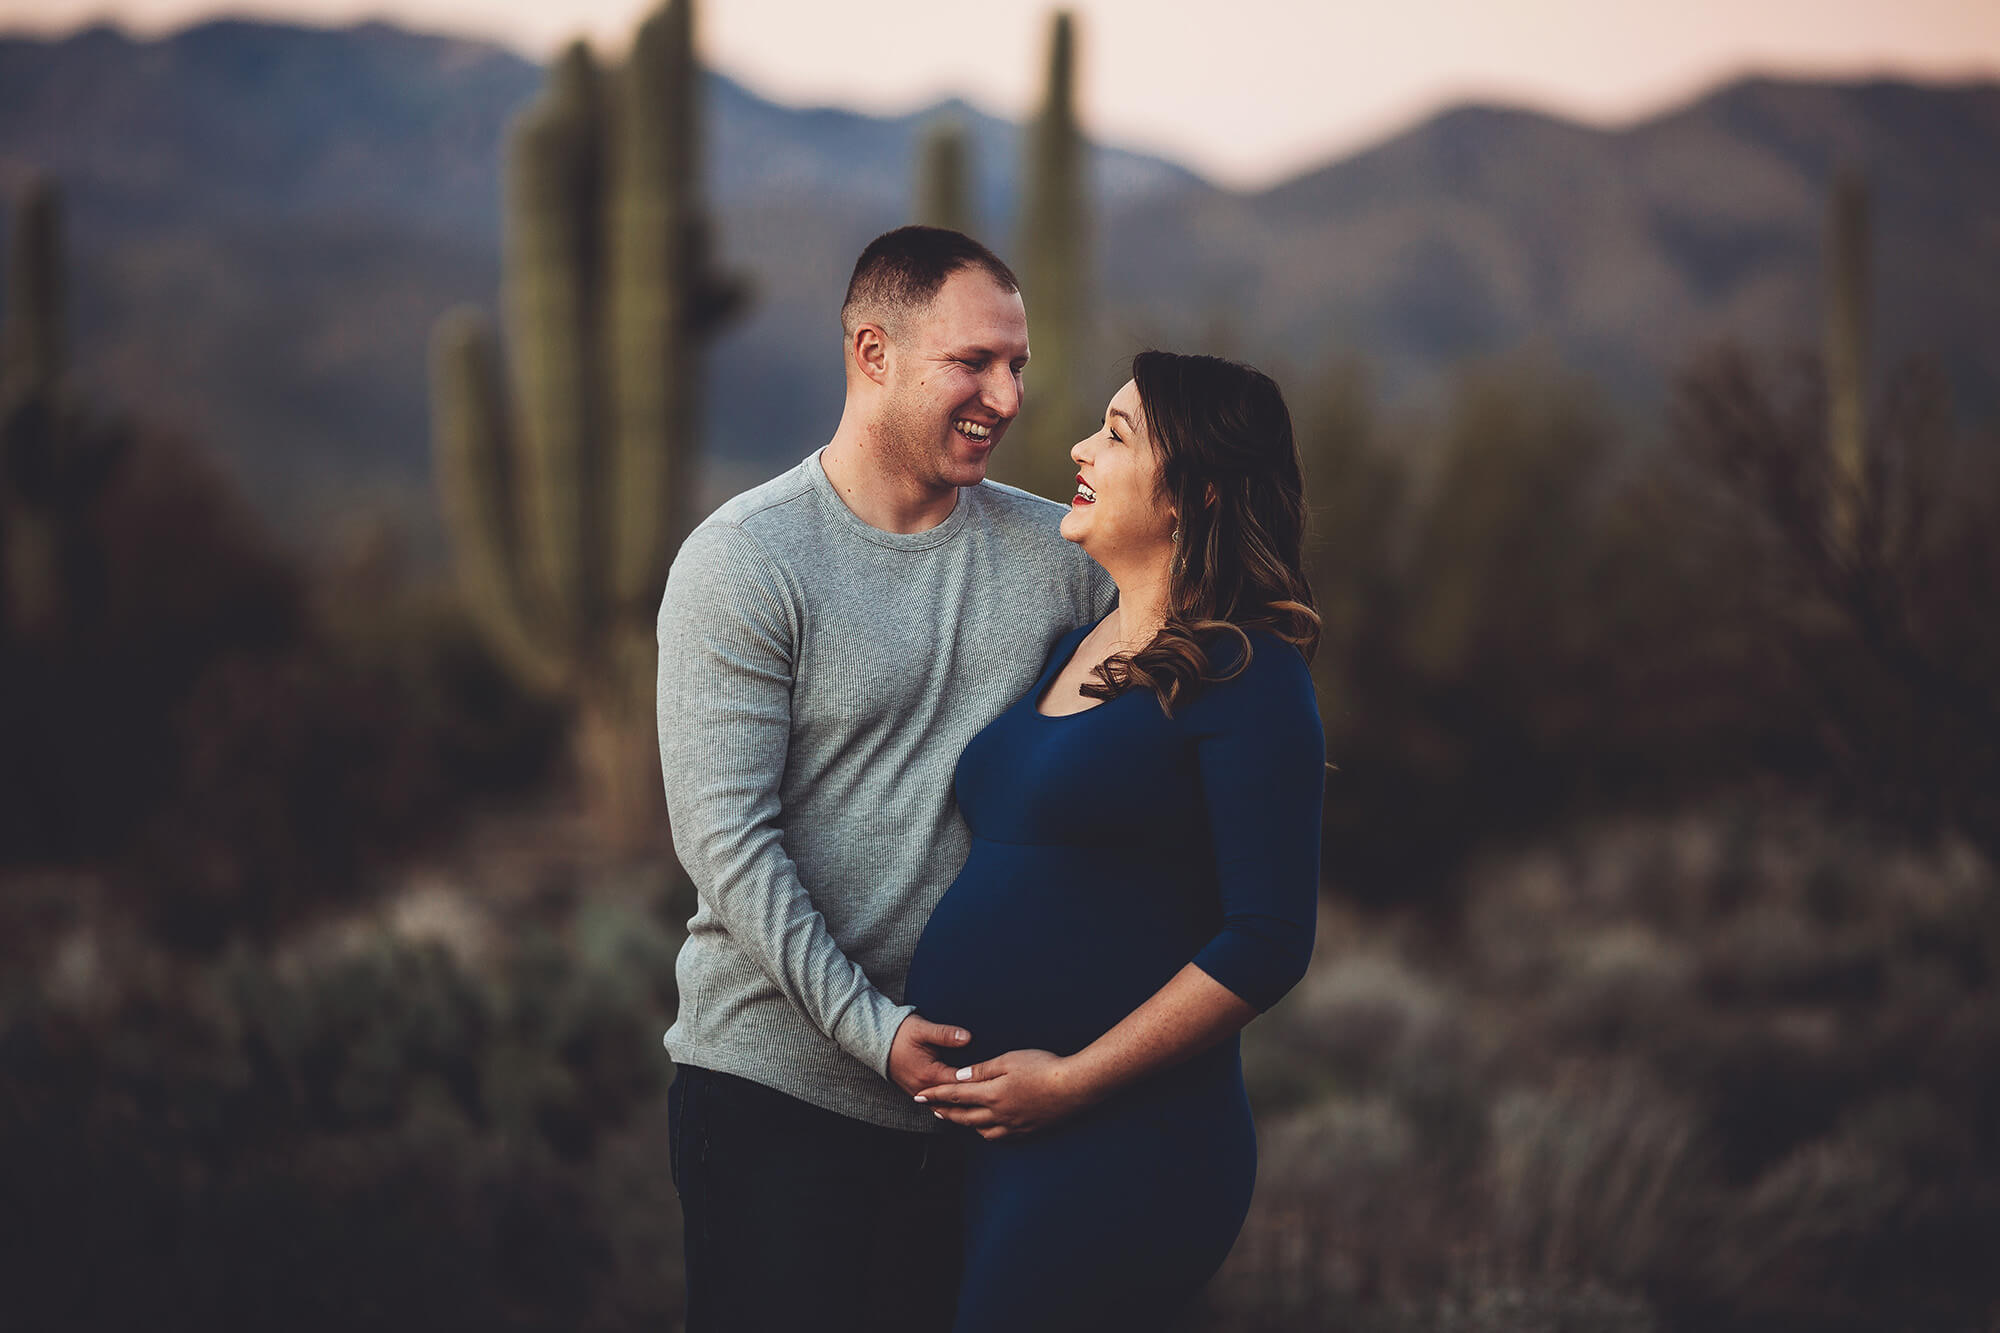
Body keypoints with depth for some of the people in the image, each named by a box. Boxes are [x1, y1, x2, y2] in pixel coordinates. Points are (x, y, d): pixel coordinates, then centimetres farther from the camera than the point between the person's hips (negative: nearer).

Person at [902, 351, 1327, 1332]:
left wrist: (1069, 1080, -16)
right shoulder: (1072, 652, 14)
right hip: (997, 1137, 8)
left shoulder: (1246, 678, -11)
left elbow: (1267, 944, -16)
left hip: (1121, 1143, -8)